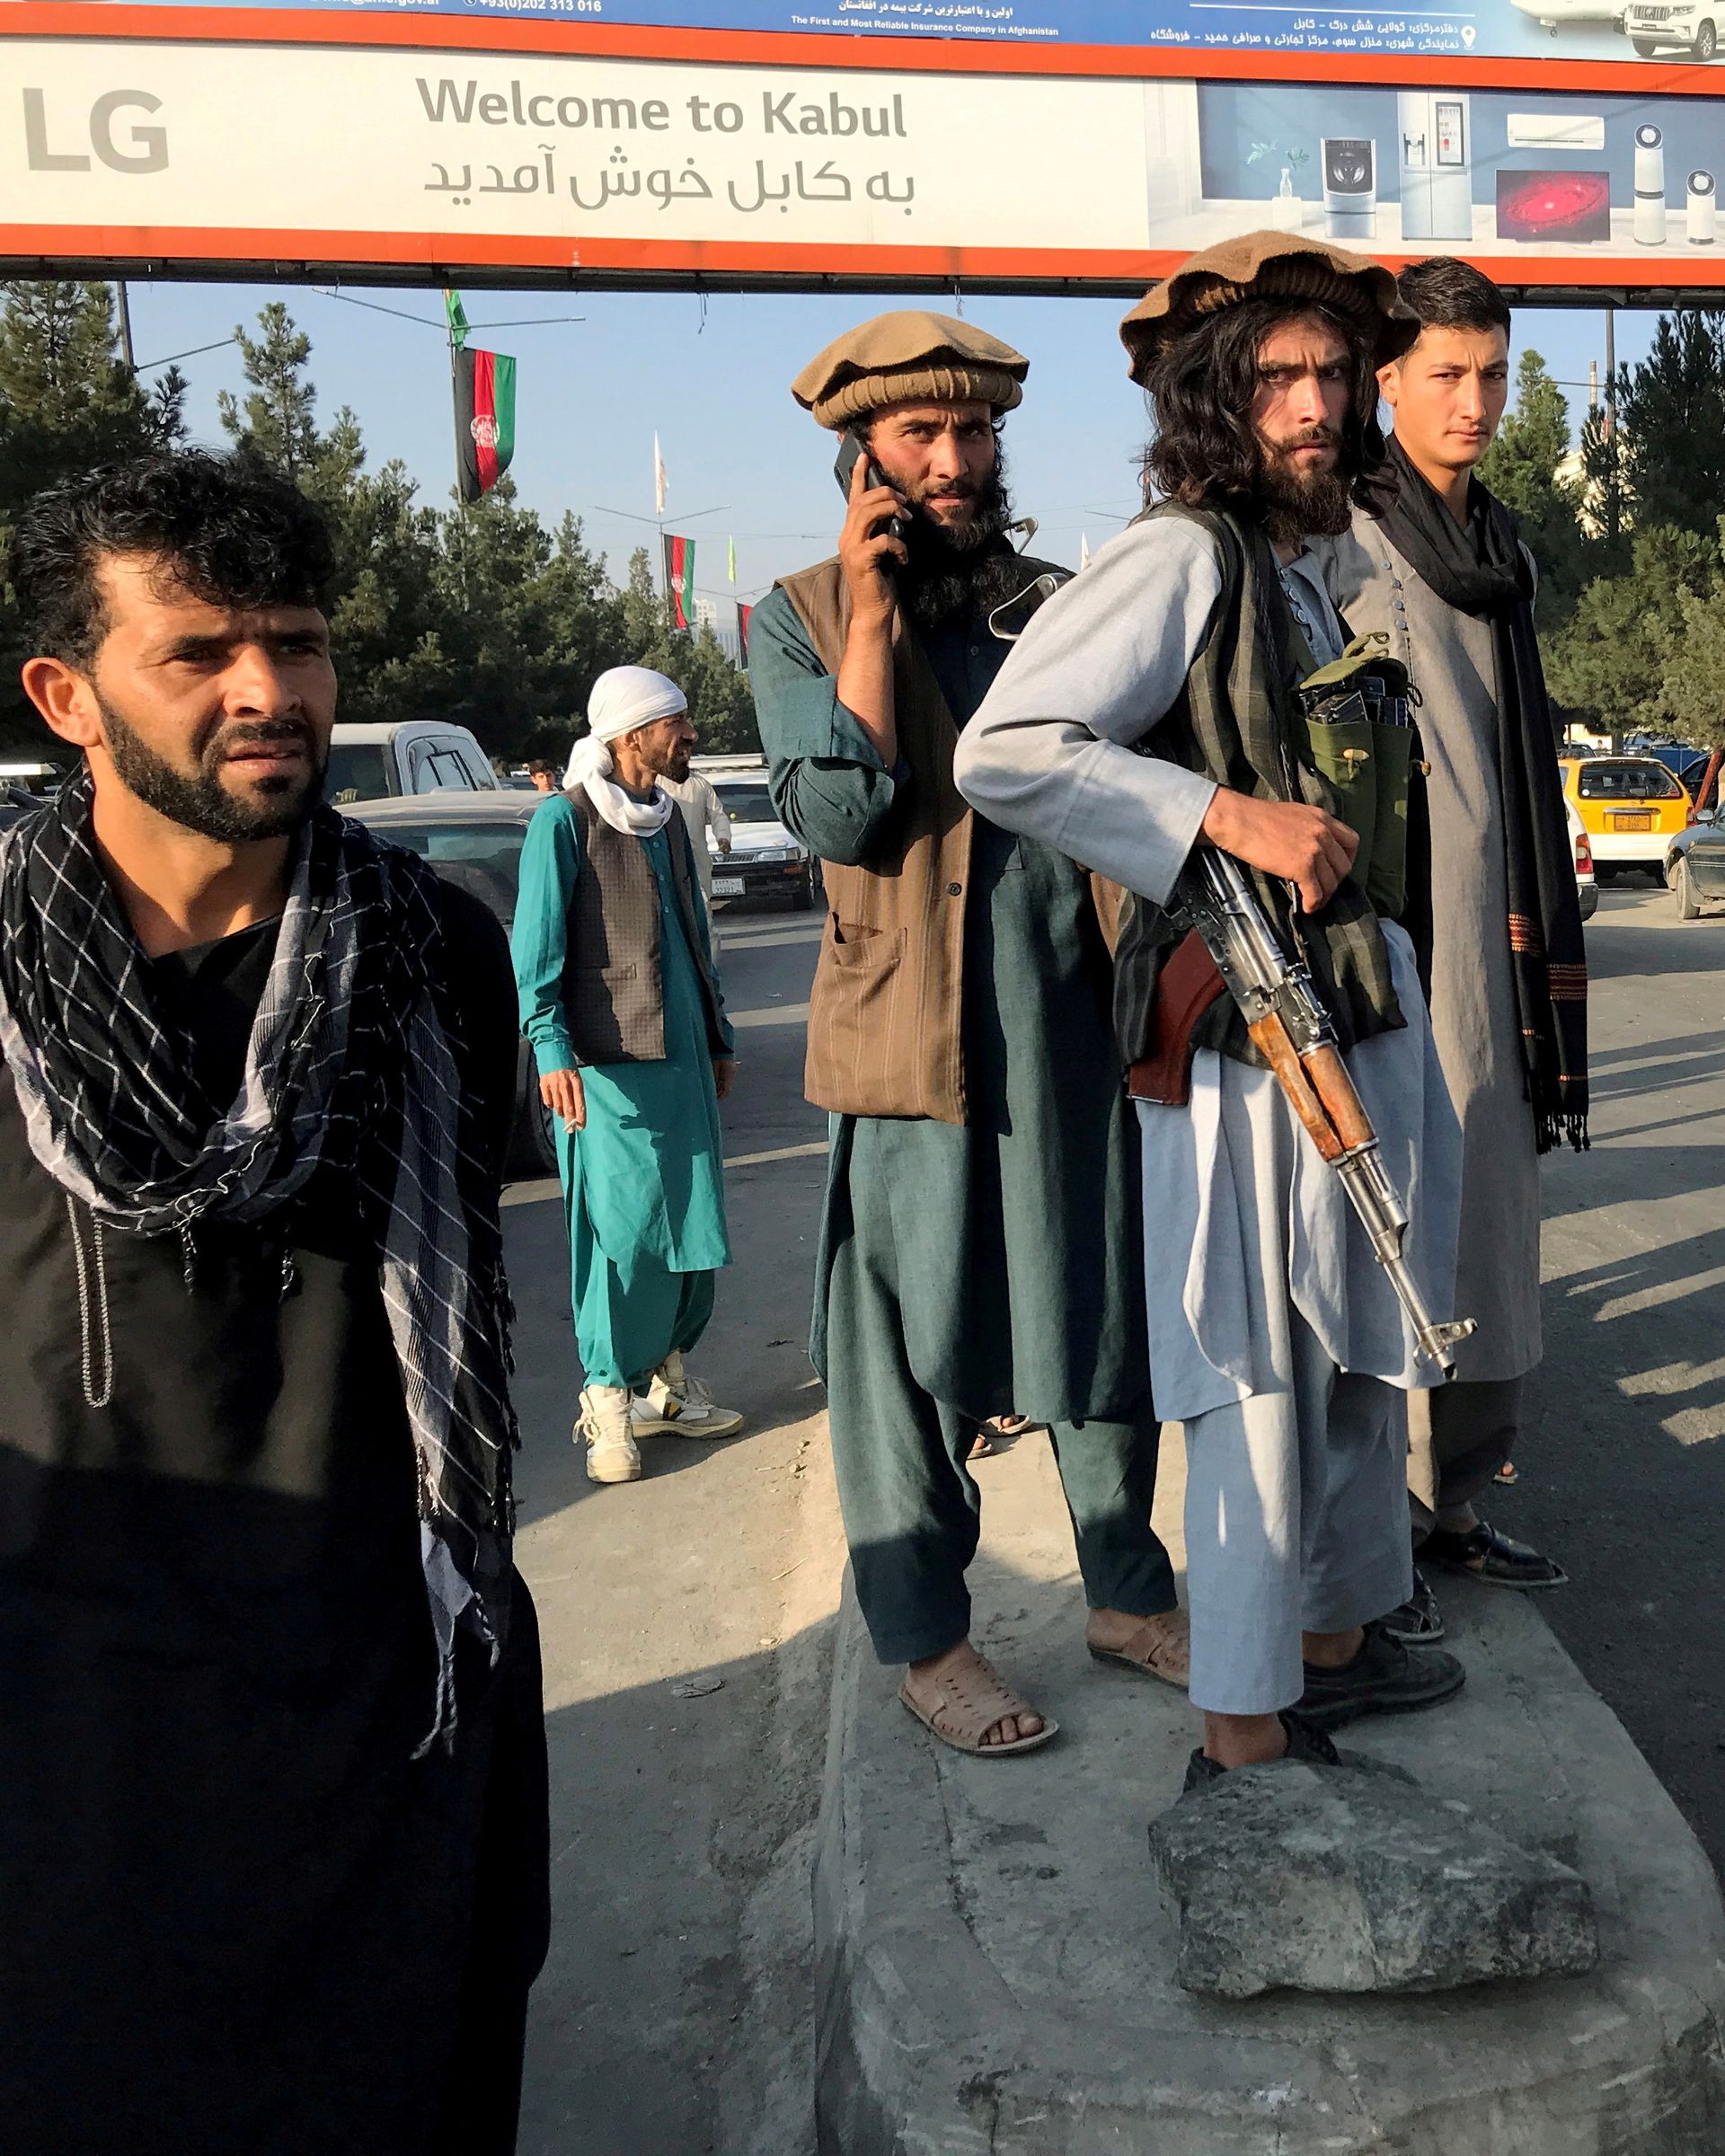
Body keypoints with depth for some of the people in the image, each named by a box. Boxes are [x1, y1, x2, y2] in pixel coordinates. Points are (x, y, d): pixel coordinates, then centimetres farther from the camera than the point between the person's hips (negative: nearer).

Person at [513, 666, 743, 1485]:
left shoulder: (667, 818, 16)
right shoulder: (564, 818, -6)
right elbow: (535, 947, -10)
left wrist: (718, 1037, 23)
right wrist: (552, 1048, -19)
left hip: (682, 1055, 7)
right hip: (607, 1060, -7)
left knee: (691, 1220, 8)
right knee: (622, 1227, -7)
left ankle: (668, 1374, 22)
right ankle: (609, 1398, 4)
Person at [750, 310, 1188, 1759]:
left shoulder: (1059, 603, 13)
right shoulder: (801, 619, 1)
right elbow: (837, 817, -13)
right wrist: (871, 613, -13)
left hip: (1079, 1026, 5)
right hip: (912, 1035, -4)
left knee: (1110, 1315, 13)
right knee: (910, 1343, 3)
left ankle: (1130, 1595, 31)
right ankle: (925, 1636, 20)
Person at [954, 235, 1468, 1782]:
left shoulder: (1302, 565, 16)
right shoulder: (1180, 557, -13)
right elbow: (1003, 753, -23)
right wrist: (1228, 815, -26)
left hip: (1360, 1012, 10)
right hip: (1249, 1030, -10)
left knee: (1363, 1350, 19)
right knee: (1264, 1380, -2)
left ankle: (1337, 1638, 37)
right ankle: (1243, 1732, 13)